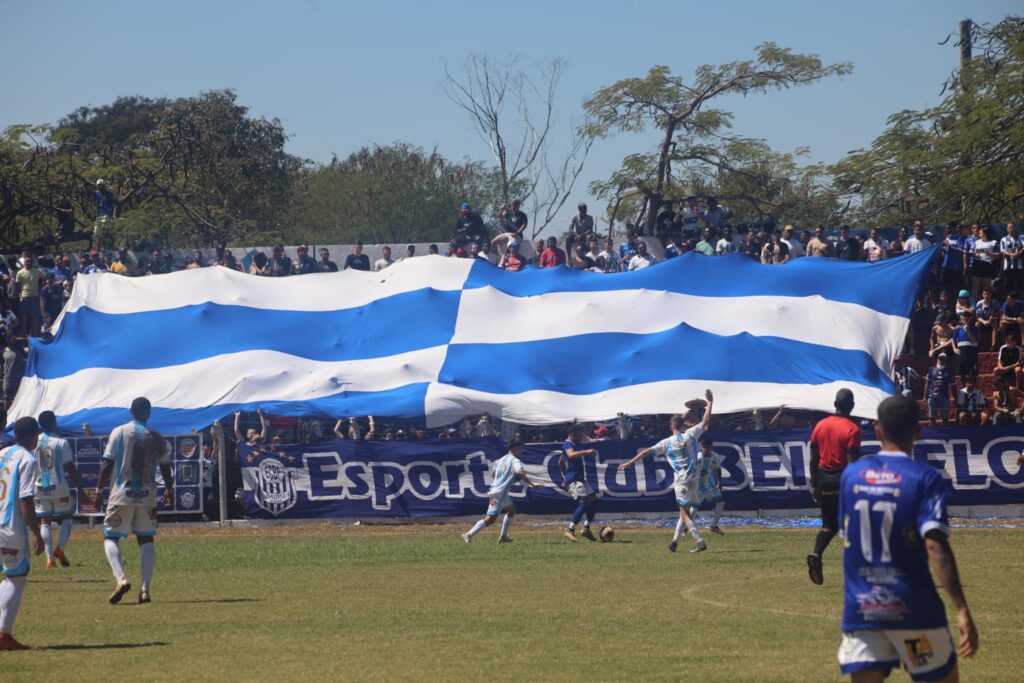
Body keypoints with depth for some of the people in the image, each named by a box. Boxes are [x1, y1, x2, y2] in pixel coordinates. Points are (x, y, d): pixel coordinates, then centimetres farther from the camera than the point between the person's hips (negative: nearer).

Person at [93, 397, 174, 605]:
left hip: (122, 494, -2)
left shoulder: (119, 432, -4)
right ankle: (145, 588, 1)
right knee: (146, 539, 12)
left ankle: (121, 578, -19)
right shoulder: (156, 437, 4)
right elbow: (165, 467, 12)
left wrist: (99, 491, -1)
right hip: (147, 495, 2)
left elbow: (107, 464, -7)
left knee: (110, 537, 5)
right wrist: (169, 490, 28)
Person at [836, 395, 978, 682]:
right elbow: (935, 545, -20)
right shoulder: (925, 478, -8)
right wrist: (962, 610, -23)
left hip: (860, 606, 3)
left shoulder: (852, 474, 6)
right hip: (912, 609, -3)